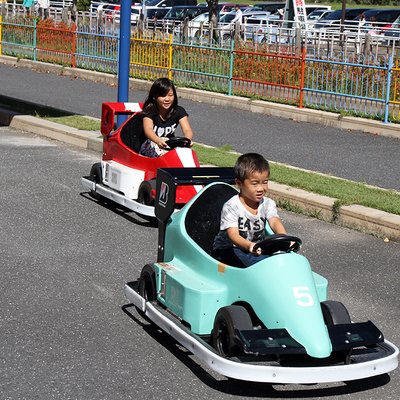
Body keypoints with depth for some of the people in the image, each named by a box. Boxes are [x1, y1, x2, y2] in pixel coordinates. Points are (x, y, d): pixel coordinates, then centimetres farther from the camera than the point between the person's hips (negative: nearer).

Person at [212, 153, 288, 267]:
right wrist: (249, 246, -52)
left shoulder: (268, 204, 0)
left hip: (257, 249, 5)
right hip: (228, 251, -5)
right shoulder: (231, 207, -16)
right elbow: (233, 234, -29)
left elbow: (275, 222, -20)